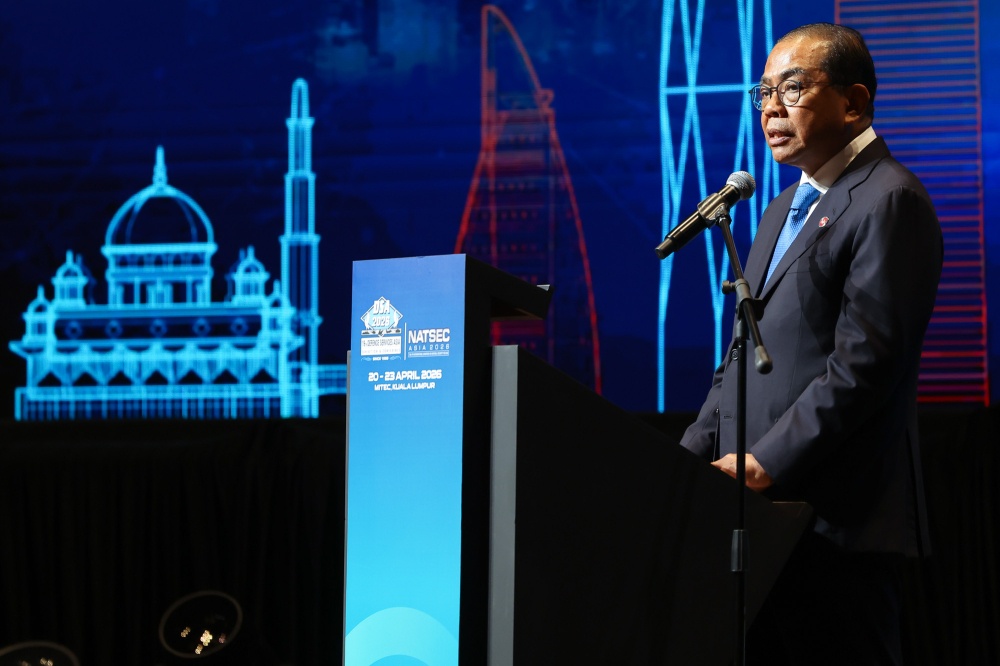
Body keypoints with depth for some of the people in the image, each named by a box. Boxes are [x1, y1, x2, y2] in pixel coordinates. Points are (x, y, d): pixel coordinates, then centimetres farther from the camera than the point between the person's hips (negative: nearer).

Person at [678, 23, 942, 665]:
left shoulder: (889, 201, -9)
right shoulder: (785, 207, 22)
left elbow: (864, 364, -17)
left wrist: (766, 462, -19)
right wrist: (692, 456, 9)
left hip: (835, 517, -9)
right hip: (764, 511, 9)